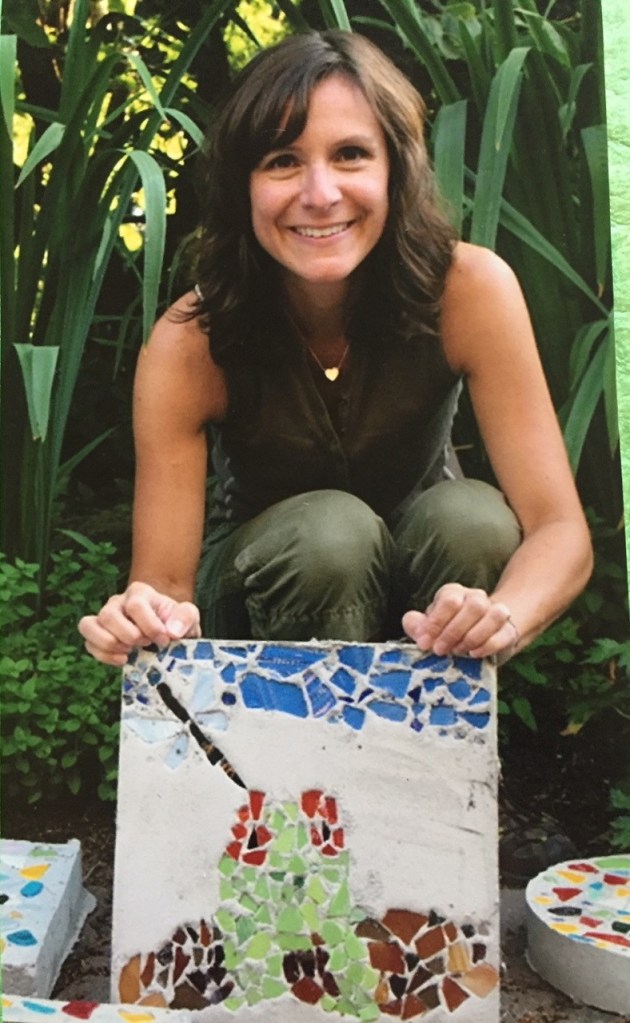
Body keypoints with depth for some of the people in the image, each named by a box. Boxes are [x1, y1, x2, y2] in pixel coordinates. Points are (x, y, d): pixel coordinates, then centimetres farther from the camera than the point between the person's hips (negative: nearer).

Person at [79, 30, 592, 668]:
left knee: (473, 516, -30)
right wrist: (140, 622, -48)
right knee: (327, 528, -32)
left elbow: (559, 527, -26)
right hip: (258, 592, -1)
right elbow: (164, 582, -23)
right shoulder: (189, 346, -26)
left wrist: (501, 618, -48)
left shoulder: (470, 290, -25)